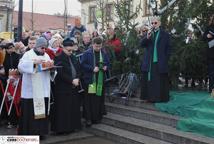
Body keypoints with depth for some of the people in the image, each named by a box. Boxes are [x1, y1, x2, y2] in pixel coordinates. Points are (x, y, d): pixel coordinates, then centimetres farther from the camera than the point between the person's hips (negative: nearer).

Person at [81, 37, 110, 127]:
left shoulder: (103, 54, 9)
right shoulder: (87, 53, -5)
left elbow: (107, 64, 19)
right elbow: (83, 64, -9)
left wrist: (106, 67, -3)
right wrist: (92, 69, -18)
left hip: (100, 80, 4)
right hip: (89, 80, -4)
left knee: (99, 99, 7)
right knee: (89, 100, -3)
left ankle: (97, 117, 19)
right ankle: (88, 118, 4)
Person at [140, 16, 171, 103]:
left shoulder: (165, 35, 3)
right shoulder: (148, 33, 13)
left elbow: (168, 49, 5)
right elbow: (142, 44, 0)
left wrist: (165, 59, -3)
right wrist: (147, 37, -17)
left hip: (160, 63, -3)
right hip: (149, 63, 3)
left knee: (160, 81, -2)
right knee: (149, 81, 4)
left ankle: (160, 98, 5)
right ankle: (150, 97, 11)